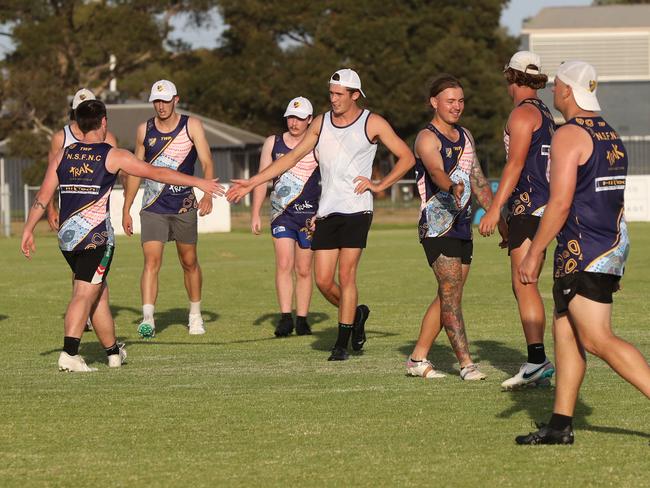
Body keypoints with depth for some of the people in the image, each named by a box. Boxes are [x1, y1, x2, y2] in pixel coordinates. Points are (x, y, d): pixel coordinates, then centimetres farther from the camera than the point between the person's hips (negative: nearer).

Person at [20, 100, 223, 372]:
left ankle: (113, 352, 27)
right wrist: (198, 183, 7)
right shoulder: (113, 156, -2)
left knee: (99, 293, 17)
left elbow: (43, 196, 8)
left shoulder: (62, 155, 10)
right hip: (96, 236, -5)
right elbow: (157, 173, 1)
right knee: (84, 295, -8)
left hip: (66, 236, 5)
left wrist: (28, 230, 15)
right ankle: (69, 354, -22)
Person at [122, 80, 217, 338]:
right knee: (151, 261, -15)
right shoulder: (144, 130, 5)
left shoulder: (192, 126, -2)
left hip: (184, 206, 0)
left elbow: (207, 163, -8)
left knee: (189, 263, 11)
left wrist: (207, 195, -25)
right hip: (153, 208, 0)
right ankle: (147, 319, -23)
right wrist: (126, 209, 11)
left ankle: (195, 315, 29)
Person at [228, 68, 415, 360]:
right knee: (323, 280, 0)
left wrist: (380, 185, -5)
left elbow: (406, 157, 4)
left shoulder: (372, 123, 0)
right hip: (326, 212, 4)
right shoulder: (321, 123, 11)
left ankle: (342, 343, 0)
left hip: (356, 209, -4)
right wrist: (252, 183, 12)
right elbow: (292, 157, 16)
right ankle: (356, 314, 27)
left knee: (346, 275, -8)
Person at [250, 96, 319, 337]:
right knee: (284, 264, -13)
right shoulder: (273, 143, 8)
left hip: (310, 215, -1)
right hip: (281, 213, 1)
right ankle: (285, 317, -16)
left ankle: (302, 319, 10)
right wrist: (255, 213, 7)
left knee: (304, 270, 3)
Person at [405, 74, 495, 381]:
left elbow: (478, 180, 22)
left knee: (447, 297, 9)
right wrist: (452, 187, -50)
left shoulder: (465, 137, 16)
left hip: (462, 227, 8)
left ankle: (417, 359, 17)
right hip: (437, 226, -8)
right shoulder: (427, 138, -9)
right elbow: (435, 171, -30)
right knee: (451, 295, -13)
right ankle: (466, 364, -15)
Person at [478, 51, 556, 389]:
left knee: (524, 284, -14)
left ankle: (537, 359, -23)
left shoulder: (524, 113, -8)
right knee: (524, 287, 11)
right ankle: (538, 367, 10)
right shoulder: (545, 115, 20)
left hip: (529, 206, -9)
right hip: (544, 206, 9)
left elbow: (516, 163, -16)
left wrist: (495, 209, -18)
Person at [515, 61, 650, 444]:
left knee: (597, 340, -10)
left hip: (584, 254, -9)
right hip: (612, 246, 9)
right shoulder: (611, 136, 16)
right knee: (565, 333, 11)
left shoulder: (569, 135, -12)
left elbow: (560, 203, -19)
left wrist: (534, 254, -13)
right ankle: (561, 425, 11)